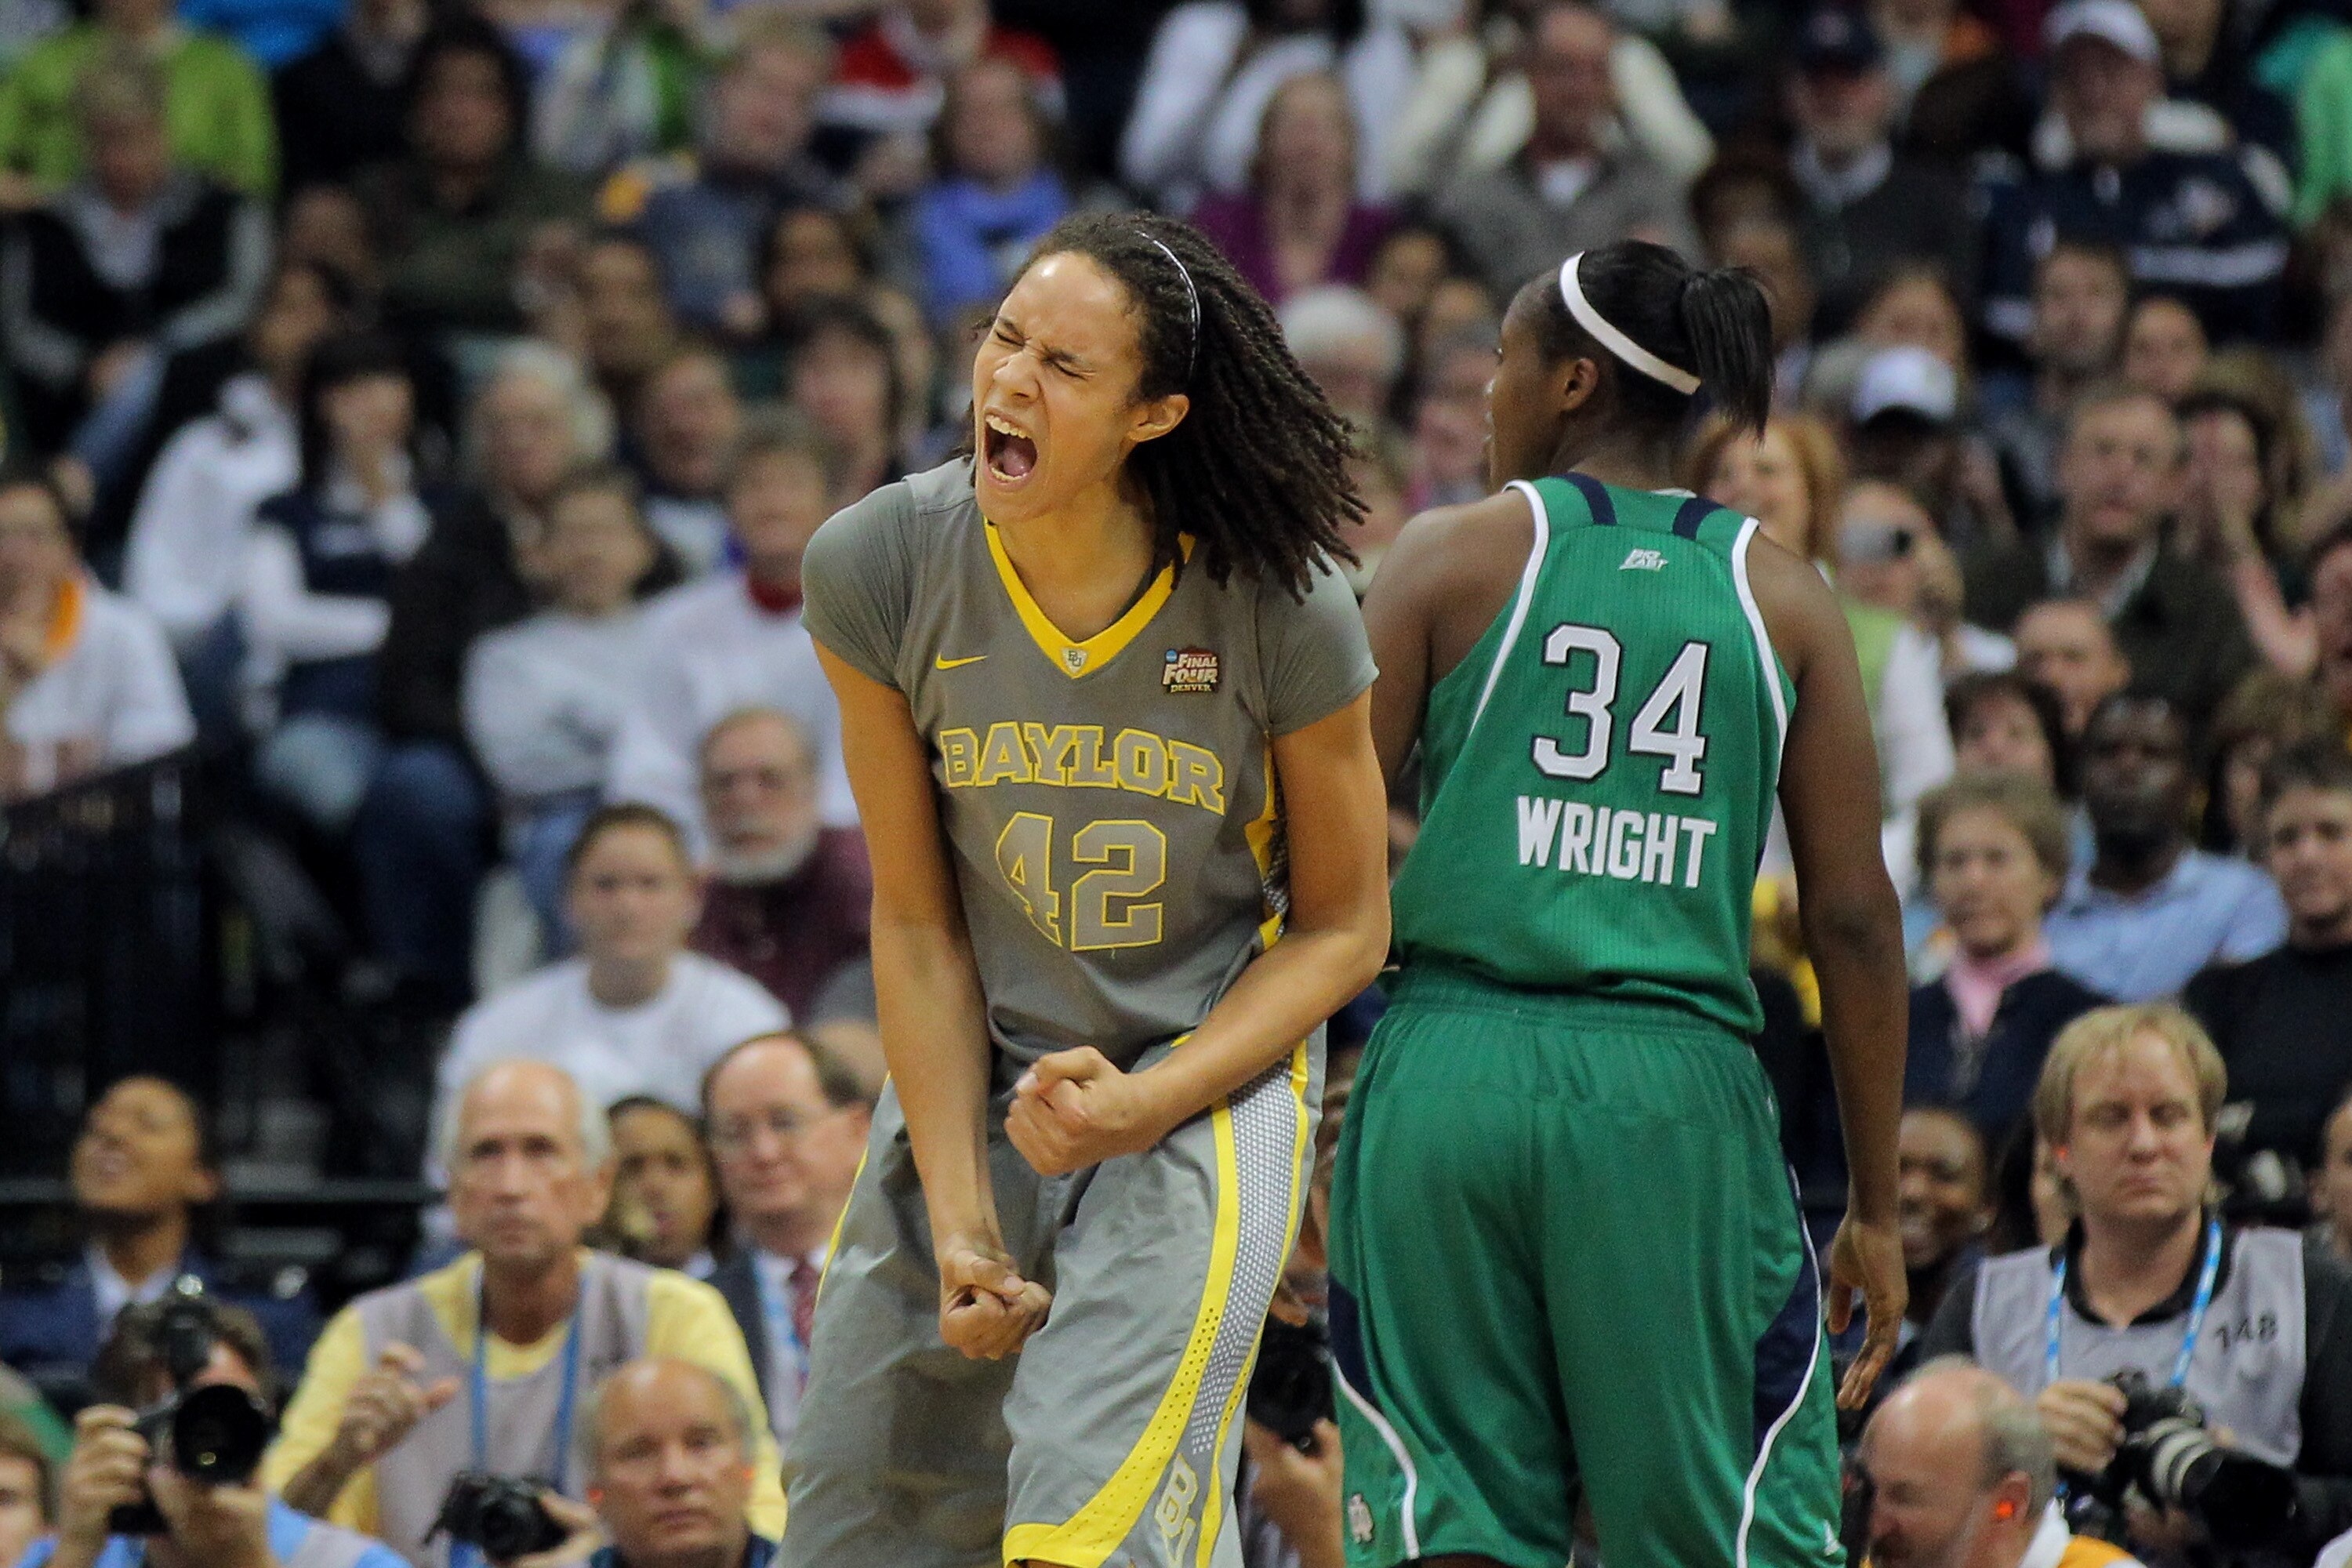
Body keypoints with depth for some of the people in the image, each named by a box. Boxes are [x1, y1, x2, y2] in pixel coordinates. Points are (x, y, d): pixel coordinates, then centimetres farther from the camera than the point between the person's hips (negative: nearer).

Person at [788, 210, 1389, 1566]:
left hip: (1213, 1070, -3)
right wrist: (960, 1222, -11)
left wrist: (1144, 1103, -19)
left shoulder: (1283, 609, -19)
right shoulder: (879, 568, -13)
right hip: (977, 1076, 3)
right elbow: (917, 925, -6)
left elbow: (1342, 930, -5)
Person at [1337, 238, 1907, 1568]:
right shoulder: (1782, 595, 9)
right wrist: (1878, 1206, 11)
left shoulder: (1455, 553, 6)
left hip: (1451, 1072, 0)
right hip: (1679, 1089, 0)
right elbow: (1856, 918, 6)